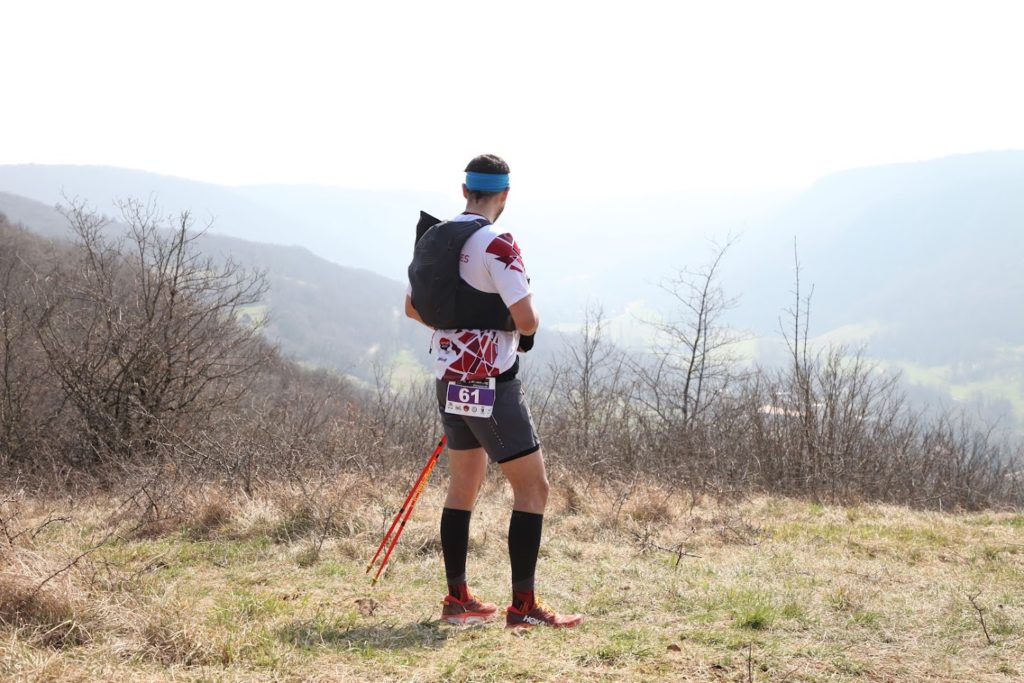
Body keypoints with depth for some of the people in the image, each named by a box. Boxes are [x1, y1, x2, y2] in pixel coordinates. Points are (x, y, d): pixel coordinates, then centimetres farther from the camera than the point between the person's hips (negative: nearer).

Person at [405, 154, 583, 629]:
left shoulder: (433, 238, 7)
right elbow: (527, 322, -20)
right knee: (533, 487, -2)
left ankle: (457, 599, 19)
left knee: (464, 485, 16)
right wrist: (530, 310, 2)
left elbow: (413, 308, 19)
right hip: (492, 385, -8)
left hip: (449, 378, 8)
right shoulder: (496, 243, -17)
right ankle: (523, 606, -5)